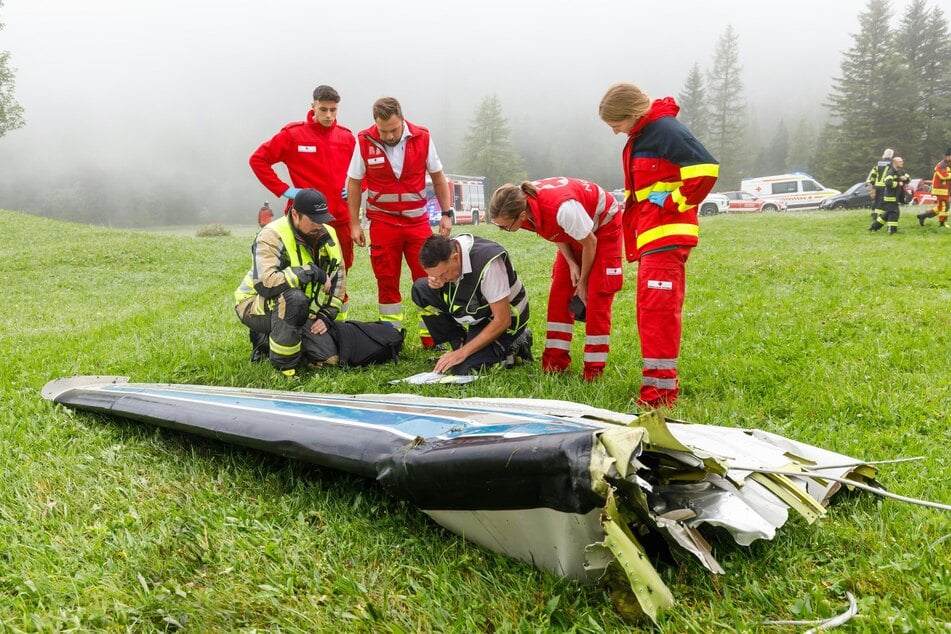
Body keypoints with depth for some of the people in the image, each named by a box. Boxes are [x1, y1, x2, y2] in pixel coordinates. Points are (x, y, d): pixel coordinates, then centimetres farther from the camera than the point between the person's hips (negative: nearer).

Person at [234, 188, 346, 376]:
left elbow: (338, 278, 1)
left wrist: (326, 316, -10)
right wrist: (312, 273, -35)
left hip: (298, 310, 7)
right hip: (256, 305, -7)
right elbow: (265, 284, -38)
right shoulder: (272, 236, -24)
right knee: (293, 298, -39)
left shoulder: (327, 234, -4)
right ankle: (284, 367, -23)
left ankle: (265, 339, 13)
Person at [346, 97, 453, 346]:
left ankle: (430, 337, 9)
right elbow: (354, 183, 2)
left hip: (418, 221, 1)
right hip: (382, 222, 0)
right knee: (387, 283, 6)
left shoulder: (422, 138, -6)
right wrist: (354, 223, 1)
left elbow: (437, 177, 6)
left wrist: (446, 213, 3)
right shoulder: (364, 141, -9)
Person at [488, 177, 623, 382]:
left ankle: (594, 368, -5)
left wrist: (582, 283, -13)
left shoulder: (563, 209, -43)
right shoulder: (521, 203, -21)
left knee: (597, 295, -11)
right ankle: (556, 361, 5)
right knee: (559, 294, 0)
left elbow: (590, 242, -25)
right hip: (574, 232, 7)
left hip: (604, 225, -7)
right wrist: (572, 264, -14)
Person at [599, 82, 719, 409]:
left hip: (666, 235, -10)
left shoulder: (665, 130, -13)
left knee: (658, 310, -11)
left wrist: (673, 204, -14)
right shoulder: (639, 138, 17)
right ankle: (661, 381, 21)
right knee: (651, 311, 13)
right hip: (649, 237, 10)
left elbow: (706, 168, -22)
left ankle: (660, 390, -8)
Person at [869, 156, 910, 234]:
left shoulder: (901, 171, 12)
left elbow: (909, 178, 12)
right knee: (894, 212, -12)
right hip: (890, 196, -9)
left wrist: (905, 178, -11)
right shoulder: (890, 172, -15)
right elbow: (888, 183, -30)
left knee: (888, 213, 15)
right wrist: (898, 184, -21)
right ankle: (892, 230, -8)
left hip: (896, 197, 9)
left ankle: (874, 226, 23)